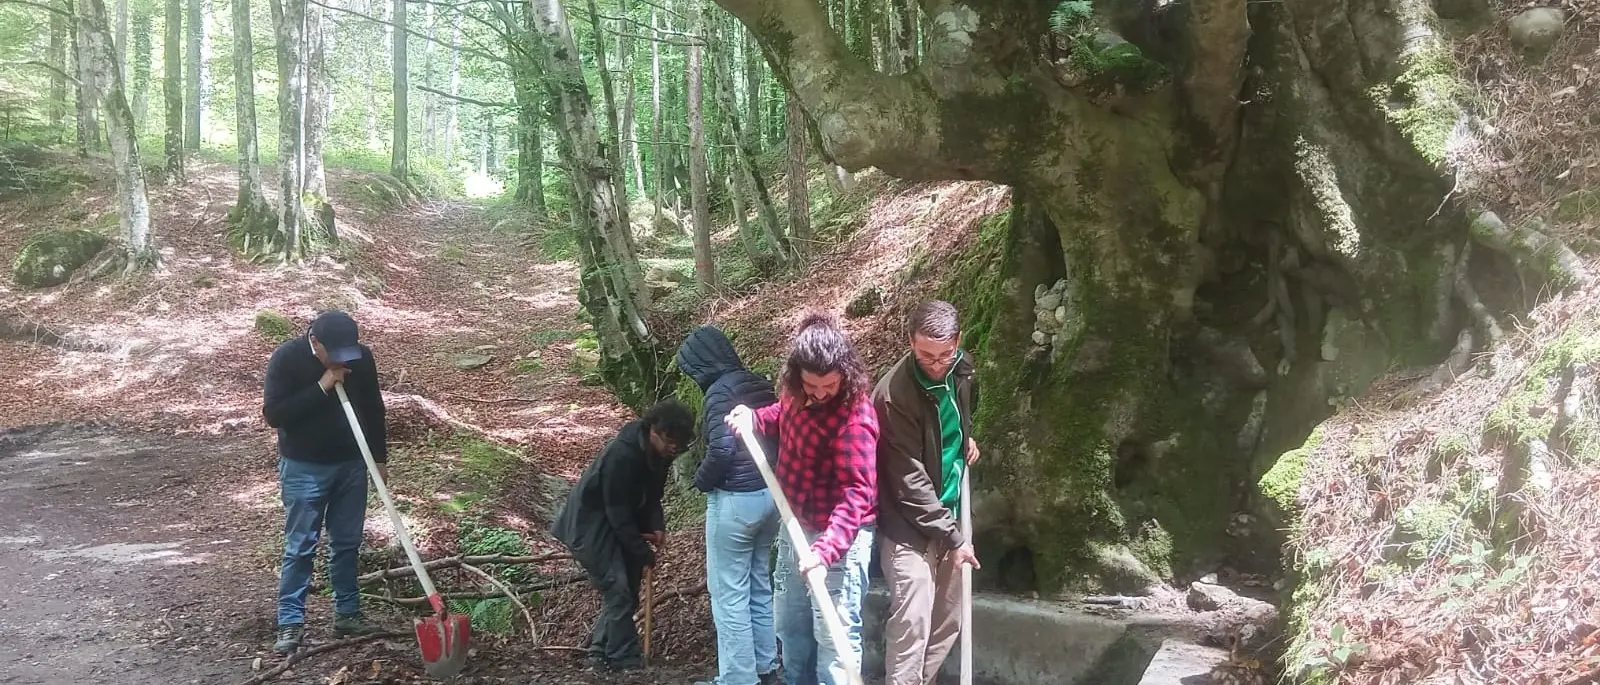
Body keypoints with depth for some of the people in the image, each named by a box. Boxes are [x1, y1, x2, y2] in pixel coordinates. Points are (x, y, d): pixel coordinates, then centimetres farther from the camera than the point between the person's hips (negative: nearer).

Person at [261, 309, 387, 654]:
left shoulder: (362, 356, -6)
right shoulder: (287, 358, -17)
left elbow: (373, 409, 7)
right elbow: (273, 414, -21)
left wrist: (380, 457, 8)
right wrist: (322, 387, -27)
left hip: (351, 464, 4)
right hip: (304, 468, -4)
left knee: (347, 543, 11)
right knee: (300, 547, -2)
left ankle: (347, 614, 21)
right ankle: (290, 623, 5)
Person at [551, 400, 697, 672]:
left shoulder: (658, 453, -6)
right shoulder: (622, 455, -32)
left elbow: (651, 494, 7)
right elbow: (617, 512, -27)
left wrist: (657, 526, -12)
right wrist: (644, 552, -21)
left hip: (620, 522, 9)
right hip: (590, 523, -9)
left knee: (628, 589, 9)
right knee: (617, 590, -11)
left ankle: (600, 650, 20)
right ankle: (624, 659, -3)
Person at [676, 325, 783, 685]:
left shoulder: (720, 391, -15)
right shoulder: (760, 385, 9)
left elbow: (722, 449, -24)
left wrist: (701, 479, -7)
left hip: (735, 500, -8)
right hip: (769, 494, 9)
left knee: (729, 594, 2)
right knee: (759, 587, 19)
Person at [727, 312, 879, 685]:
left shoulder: (854, 417, -28)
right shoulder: (798, 393, -5)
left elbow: (857, 493, -32)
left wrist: (826, 549, -42)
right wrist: (754, 418, -2)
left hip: (837, 536, -9)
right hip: (796, 526, 9)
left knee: (834, 636, -2)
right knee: (789, 623, 24)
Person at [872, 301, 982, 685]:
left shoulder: (960, 368, -2)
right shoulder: (895, 395, -25)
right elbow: (909, 481, -21)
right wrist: (953, 537, -17)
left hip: (948, 512, 7)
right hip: (910, 525, -7)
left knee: (947, 624, 11)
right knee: (913, 622, -13)